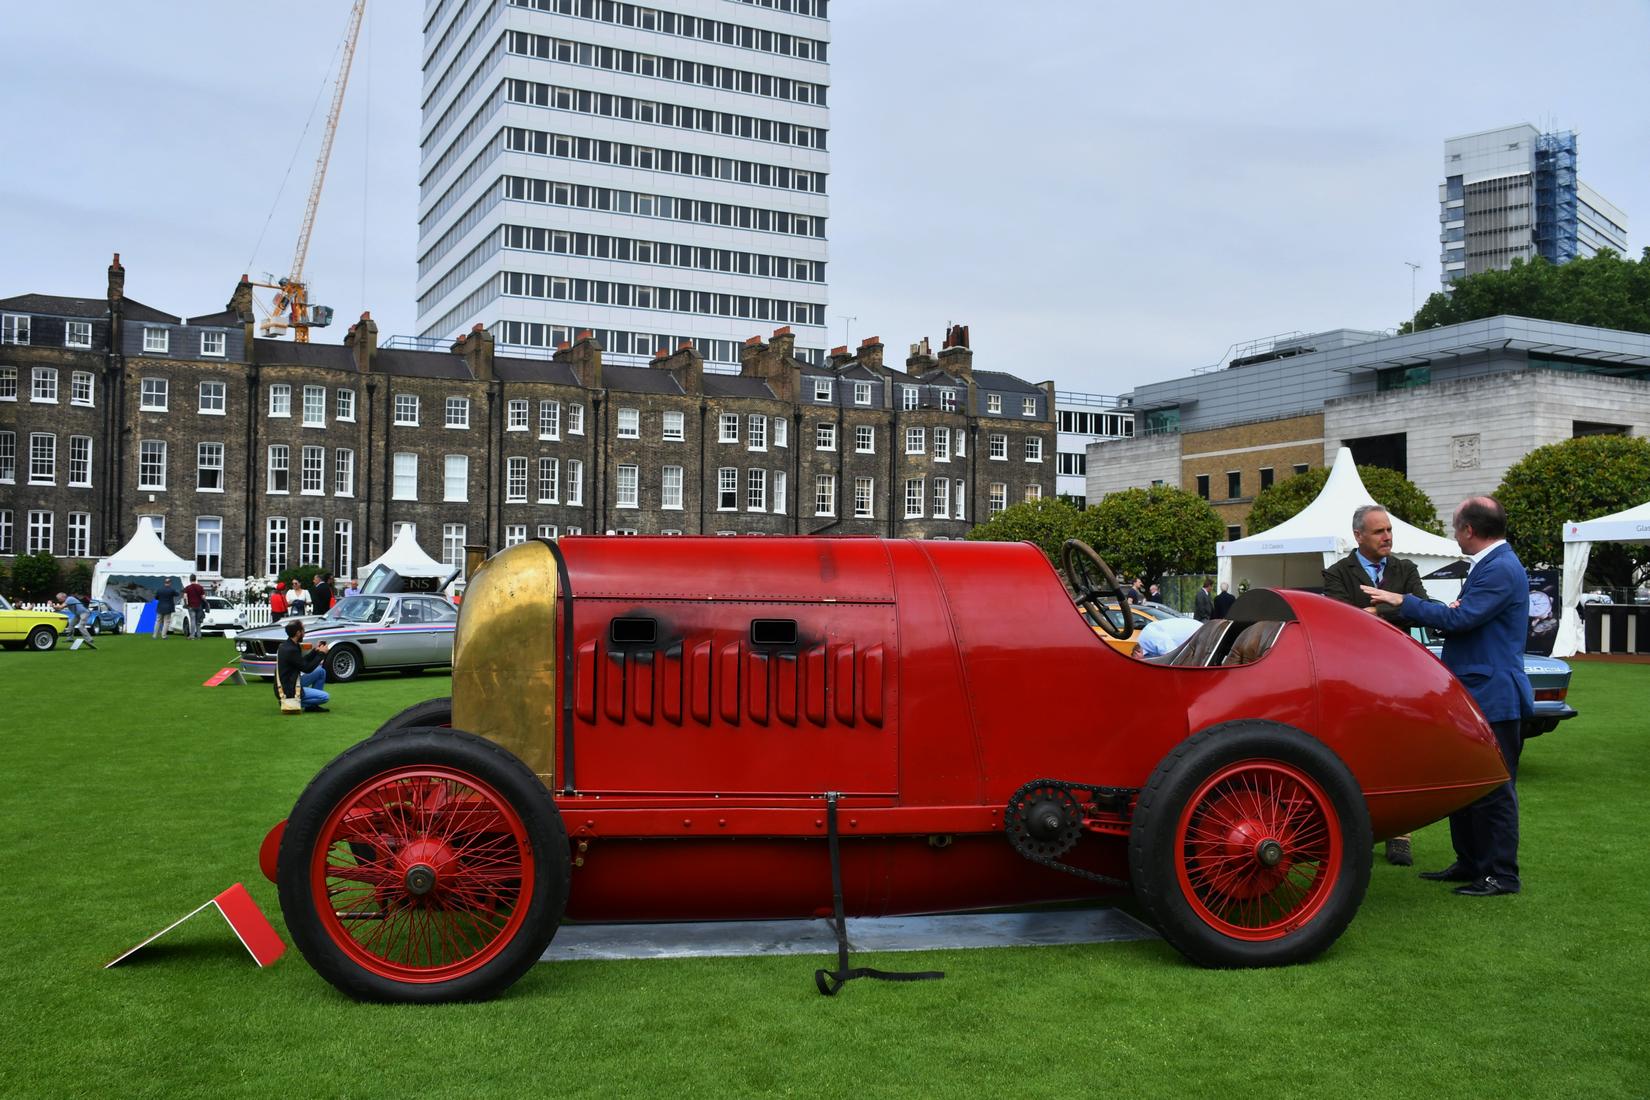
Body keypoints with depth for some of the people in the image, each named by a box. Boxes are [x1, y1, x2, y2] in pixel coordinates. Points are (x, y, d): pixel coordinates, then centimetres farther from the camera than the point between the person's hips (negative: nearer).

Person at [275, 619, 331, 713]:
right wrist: (321, 653, -8)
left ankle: (312, 704, 12)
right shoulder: (291, 650, -23)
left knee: (321, 671, 13)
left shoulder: (286, 645, 7)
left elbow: (303, 662, 18)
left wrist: (315, 651, 10)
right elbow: (307, 669, -16)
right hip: (288, 691, -10)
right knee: (325, 697, -14)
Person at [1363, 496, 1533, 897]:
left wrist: (1403, 602, -16)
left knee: (1493, 789, -2)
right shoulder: (1488, 565, 15)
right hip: (1472, 696, 11)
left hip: (1493, 697, -11)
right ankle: (1469, 864, 26)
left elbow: (1458, 618, -24)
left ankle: (1502, 875, 6)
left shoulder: (1502, 570, -18)